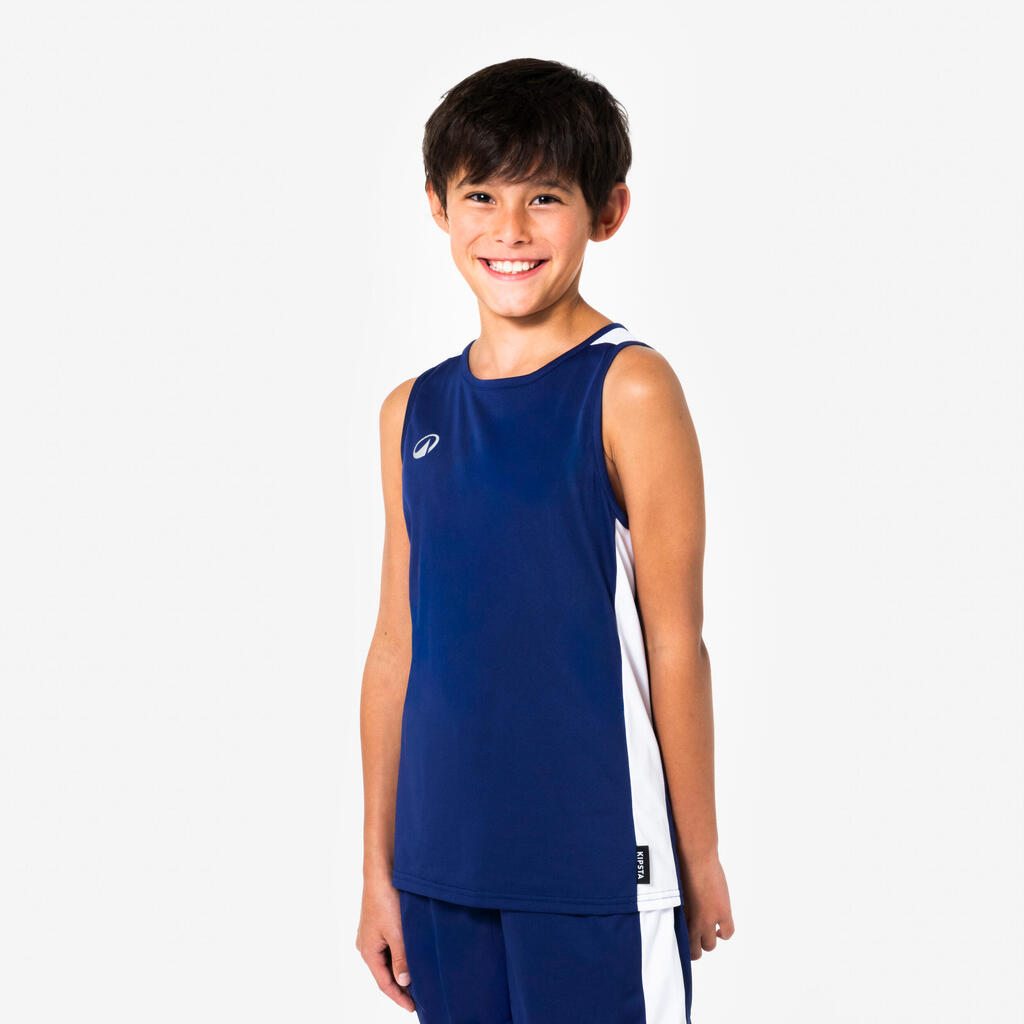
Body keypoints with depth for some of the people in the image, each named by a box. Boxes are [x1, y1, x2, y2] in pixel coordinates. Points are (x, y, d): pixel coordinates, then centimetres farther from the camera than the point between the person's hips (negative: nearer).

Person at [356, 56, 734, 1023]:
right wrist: (378, 869, 11)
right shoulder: (412, 412, 6)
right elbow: (396, 647, 9)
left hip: (597, 864, -4)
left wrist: (700, 863, -2)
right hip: (443, 866, 5)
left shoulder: (629, 389, -8)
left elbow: (673, 643, -7)